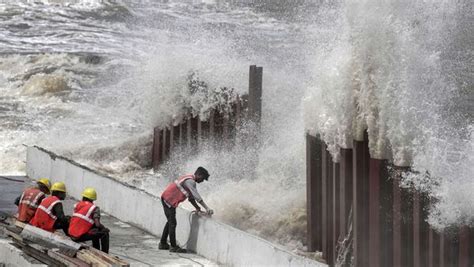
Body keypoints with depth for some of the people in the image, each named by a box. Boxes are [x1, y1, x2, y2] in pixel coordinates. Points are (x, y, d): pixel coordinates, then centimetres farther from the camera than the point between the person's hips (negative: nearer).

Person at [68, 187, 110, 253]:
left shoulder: (77, 205, 11)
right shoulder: (94, 208, -5)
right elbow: (97, 224, -14)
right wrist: (105, 229, 8)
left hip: (72, 235, 7)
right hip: (81, 236, -7)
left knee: (95, 232, 30)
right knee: (105, 233, 8)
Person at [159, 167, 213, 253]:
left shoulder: (189, 180, 14)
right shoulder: (190, 181, -18)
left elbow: (191, 197, 20)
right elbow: (197, 197, -25)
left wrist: (197, 207, 11)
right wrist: (207, 208, -25)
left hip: (166, 198, 11)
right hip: (169, 200, -11)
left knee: (170, 222, 18)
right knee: (172, 223, -6)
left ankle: (163, 244, 25)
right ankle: (173, 246, -3)